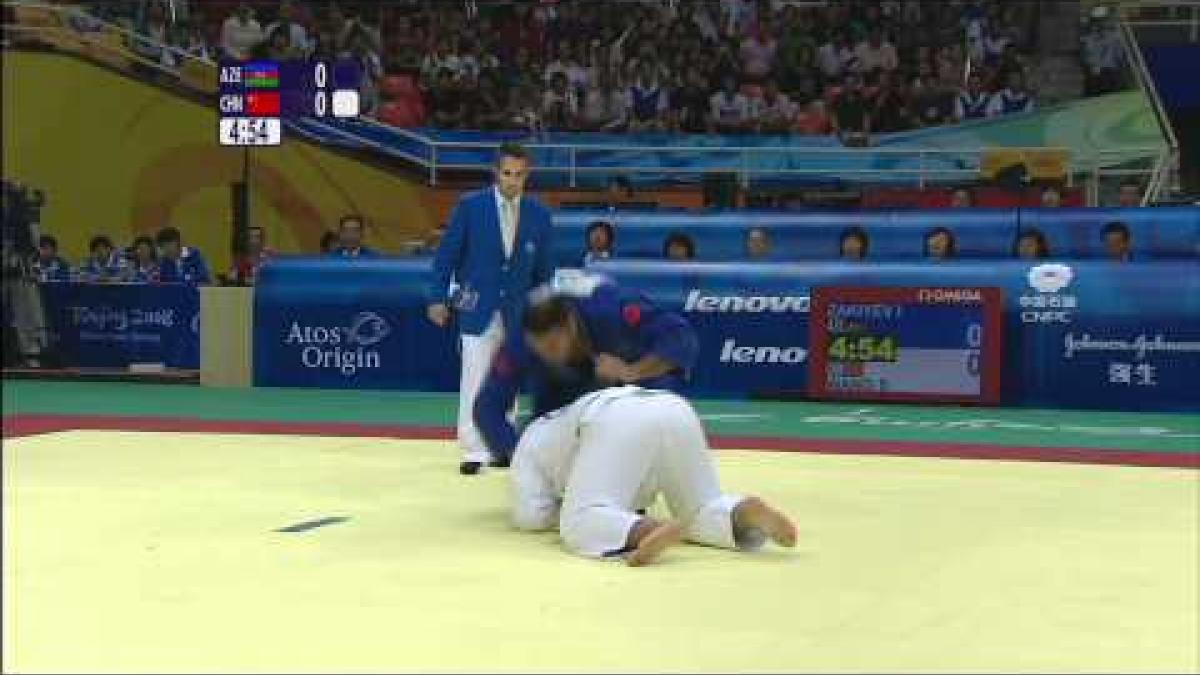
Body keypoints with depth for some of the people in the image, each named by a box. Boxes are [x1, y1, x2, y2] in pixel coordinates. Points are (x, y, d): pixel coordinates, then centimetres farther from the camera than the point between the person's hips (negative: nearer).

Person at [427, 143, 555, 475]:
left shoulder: (539, 215, 1)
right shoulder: (470, 206, -6)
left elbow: (543, 268, 8)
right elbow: (447, 254, -2)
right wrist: (438, 298, -5)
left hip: (517, 312, 3)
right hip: (478, 309, -3)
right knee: (474, 383, -5)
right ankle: (474, 452, 1)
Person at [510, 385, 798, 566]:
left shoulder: (532, 440, 32)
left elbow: (531, 516, 19)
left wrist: (565, 508, 36)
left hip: (619, 425, -6)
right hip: (676, 413, 6)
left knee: (582, 524, -11)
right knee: (704, 513, 16)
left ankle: (650, 531, -41)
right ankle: (745, 512, -17)